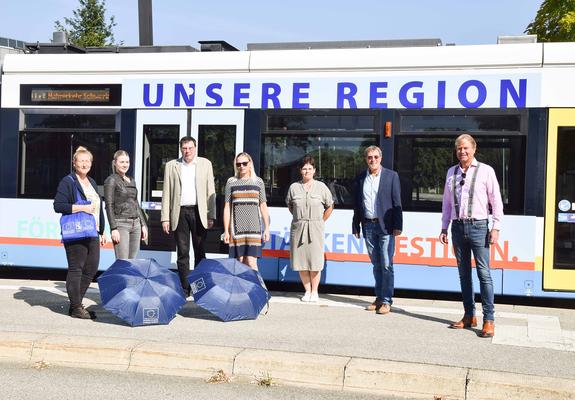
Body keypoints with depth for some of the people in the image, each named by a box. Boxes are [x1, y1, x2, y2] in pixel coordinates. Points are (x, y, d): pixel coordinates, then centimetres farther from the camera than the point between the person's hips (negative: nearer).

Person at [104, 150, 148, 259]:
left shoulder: (132, 181, 17)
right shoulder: (111, 180, -3)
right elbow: (109, 206, -8)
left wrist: (143, 225, 16)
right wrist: (114, 228, -15)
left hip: (135, 224, 7)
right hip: (121, 224, -7)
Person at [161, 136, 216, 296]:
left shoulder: (205, 164, 9)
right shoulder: (171, 166, 9)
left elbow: (210, 191, 6)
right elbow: (166, 193, 7)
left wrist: (211, 216, -1)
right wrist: (165, 218, 0)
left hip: (198, 212, 0)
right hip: (180, 212, 0)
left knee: (200, 252, 3)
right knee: (182, 253, 2)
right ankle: (184, 289, 8)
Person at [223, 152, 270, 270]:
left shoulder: (258, 182, 10)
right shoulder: (231, 182, 8)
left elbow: (263, 206, 11)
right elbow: (227, 208, 8)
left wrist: (267, 228, 5)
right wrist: (226, 231, 2)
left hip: (253, 227, -1)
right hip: (237, 228, 1)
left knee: (251, 263, -10)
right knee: (240, 262, 0)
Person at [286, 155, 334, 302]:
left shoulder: (321, 187, 3)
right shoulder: (294, 187, 6)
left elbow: (330, 206, 12)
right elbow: (289, 205, 20)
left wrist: (320, 222, 7)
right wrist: (300, 218, 11)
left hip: (315, 229, -2)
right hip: (298, 228, 2)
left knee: (315, 262, -3)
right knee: (301, 261, 2)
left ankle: (314, 291, 9)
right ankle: (307, 291, 14)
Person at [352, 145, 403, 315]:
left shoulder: (391, 176, 0)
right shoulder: (360, 178, 10)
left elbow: (397, 203, -3)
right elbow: (357, 204, 12)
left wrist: (397, 226, -9)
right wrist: (356, 227, 9)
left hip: (385, 226, -3)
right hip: (368, 226, 4)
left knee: (386, 265, -4)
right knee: (376, 264, 10)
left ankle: (386, 301, 0)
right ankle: (379, 298, 17)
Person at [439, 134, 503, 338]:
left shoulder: (485, 171, 1)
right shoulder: (451, 172, 13)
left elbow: (496, 201, 0)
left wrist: (496, 228, -7)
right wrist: (444, 228, 13)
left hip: (478, 226, -4)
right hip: (457, 227, 5)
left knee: (484, 273, -7)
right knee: (463, 273, 8)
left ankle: (489, 320, -6)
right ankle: (469, 315, 16)